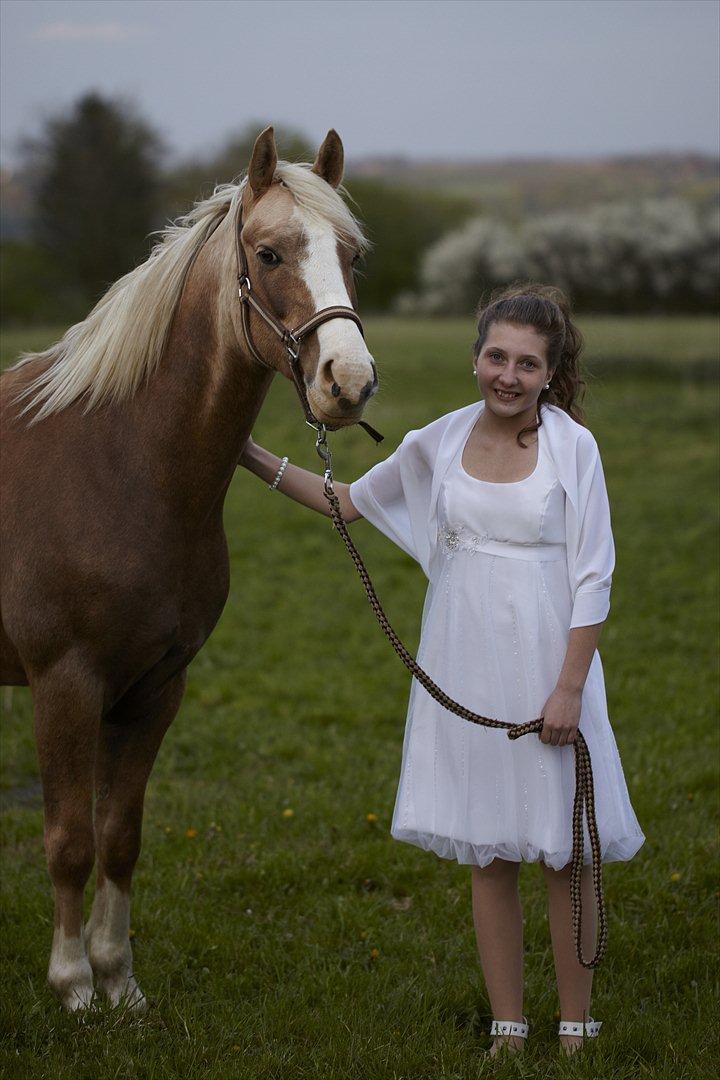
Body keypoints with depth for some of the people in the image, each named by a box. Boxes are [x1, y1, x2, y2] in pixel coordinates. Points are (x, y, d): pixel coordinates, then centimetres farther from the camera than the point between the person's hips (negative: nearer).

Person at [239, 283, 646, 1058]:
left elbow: (593, 579, -9)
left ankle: (576, 1028, 18)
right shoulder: (441, 443, 2)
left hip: (547, 665, -4)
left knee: (564, 854, 5)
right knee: (487, 852, 10)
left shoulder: (573, 446, -8)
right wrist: (257, 462, 9)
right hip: (466, 667, 4)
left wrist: (569, 689, -13)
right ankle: (507, 1029, 22)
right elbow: (351, 501, 16)